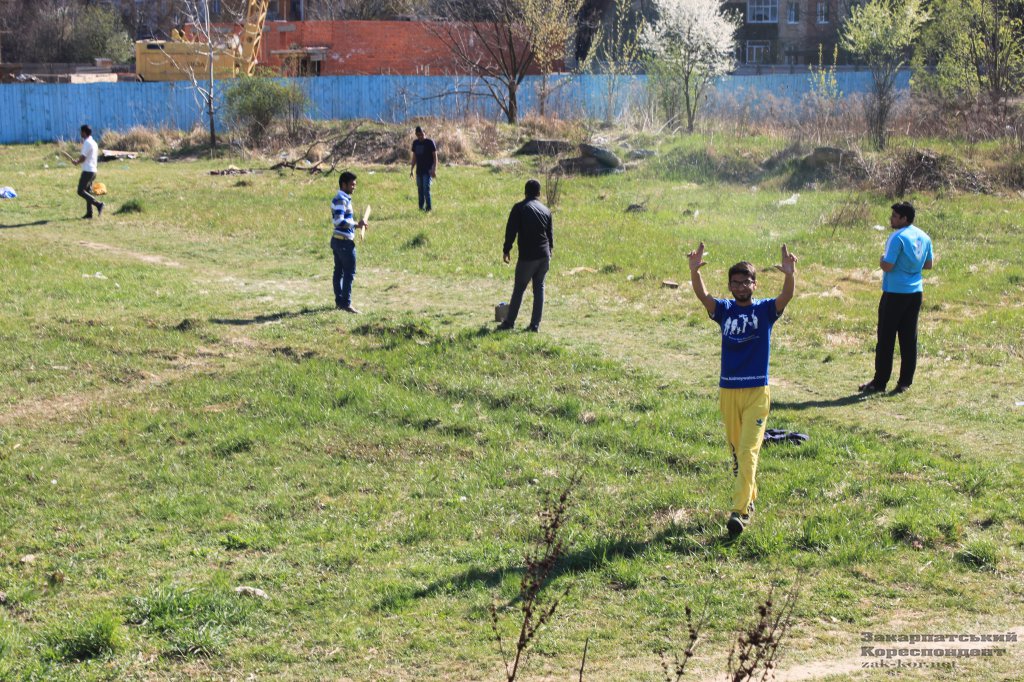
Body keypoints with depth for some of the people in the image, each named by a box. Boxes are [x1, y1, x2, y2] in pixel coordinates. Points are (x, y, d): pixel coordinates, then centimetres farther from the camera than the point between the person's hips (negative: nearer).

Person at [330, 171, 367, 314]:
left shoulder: (340, 199, 14)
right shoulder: (342, 200, -17)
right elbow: (339, 221, -27)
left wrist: (356, 225, 15)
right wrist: (356, 224, -25)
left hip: (337, 240, 10)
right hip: (345, 241, -10)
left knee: (339, 271, 13)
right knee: (349, 273, -7)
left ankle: (339, 301, 18)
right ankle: (346, 303, -8)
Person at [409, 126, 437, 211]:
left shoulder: (430, 142, -6)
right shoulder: (415, 143, 10)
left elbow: (435, 157, -6)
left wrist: (434, 169, -13)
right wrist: (411, 169, 14)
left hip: (427, 171, -6)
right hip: (419, 170, 6)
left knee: (426, 189, -12)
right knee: (420, 190, 7)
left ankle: (428, 208, -7)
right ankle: (421, 207, 15)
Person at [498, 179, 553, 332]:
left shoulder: (519, 208, -5)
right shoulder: (545, 210, 9)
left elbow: (511, 230, -8)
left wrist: (506, 250, 0)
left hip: (527, 256, -4)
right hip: (544, 256, 4)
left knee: (519, 289, 4)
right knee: (539, 288, 9)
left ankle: (509, 322, 8)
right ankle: (535, 324, 6)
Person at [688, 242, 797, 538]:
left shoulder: (765, 310, -1)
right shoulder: (724, 310, 3)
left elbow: (786, 296, -20)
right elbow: (702, 295, -14)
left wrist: (790, 275, -41)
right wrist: (694, 271, -33)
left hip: (757, 391, -3)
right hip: (728, 390, 3)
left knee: (748, 450, -10)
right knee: (736, 450, 13)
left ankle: (739, 510, -14)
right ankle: (749, 498, 30)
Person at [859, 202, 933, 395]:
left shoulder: (898, 237, -16)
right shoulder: (924, 237, 9)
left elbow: (888, 266, -20)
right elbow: (928, 264, 17)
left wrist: (881, 260, 0)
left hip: (895, 293, -7)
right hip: (915, 292, 7)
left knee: (886, 339, 0)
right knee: (909, 339, 8)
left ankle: (879, 382, 4)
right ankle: (905, 382, 9)